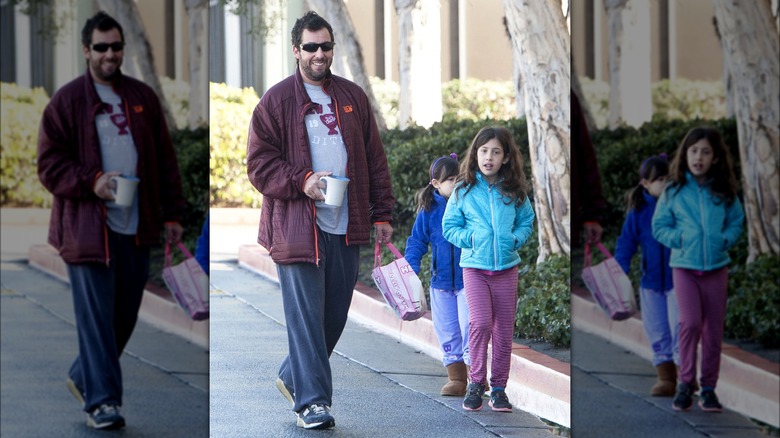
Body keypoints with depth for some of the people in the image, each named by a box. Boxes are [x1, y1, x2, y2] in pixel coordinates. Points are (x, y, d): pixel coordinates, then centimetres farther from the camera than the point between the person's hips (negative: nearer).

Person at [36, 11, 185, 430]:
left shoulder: (143, 97, 12)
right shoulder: (67, 100, 0)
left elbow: (165, 160, 15)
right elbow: (49, 164, -3)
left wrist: (171, 212, 11)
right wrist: (91, 182, -17)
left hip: (136, 227, 5)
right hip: (87, 229, -5)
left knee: (126, 314, 10)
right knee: (96, 315, -5)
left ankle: (83, 377, 30)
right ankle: (101, 400, 0)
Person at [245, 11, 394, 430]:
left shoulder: (352, 96, 13)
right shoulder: (276, 100, 0)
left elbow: (374, 159, 16)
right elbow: (259, 164, -3)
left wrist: (381, 213, 11)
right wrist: (302, 181, -16)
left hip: (346, 227, 5)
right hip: (297, 227, -5)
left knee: (335, 314, 10)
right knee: (306, 315, -7)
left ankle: (292, 377, 29)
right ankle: (310, 401, -2)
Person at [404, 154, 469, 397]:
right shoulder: (429, 210, 2)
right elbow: (417, 241, 7)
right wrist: (411, 268, -7)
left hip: (468, 279, -3)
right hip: (441, 281, 3)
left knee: (469, 327, -11)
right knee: (447, 332, 8)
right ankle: (456, 378, 16)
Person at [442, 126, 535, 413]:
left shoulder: (514, 192, 3)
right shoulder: (464, 191, 0)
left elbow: (527, 222, 12)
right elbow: (449, 227, 4)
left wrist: (515, 238, -7)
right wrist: (471, 238, -12)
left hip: (506, 267, 2)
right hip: (475, 267, -2)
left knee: (504, 330, 6)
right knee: (480, 322, -17)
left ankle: (498, 386, 18)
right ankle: (475, 383, -3)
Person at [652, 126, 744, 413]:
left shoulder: (724, 191, 3)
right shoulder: (674, 190, -1)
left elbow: (736, 222, 10)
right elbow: (660, 226, 3)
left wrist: (726, 239, -8)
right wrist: (679, 238, -11)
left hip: (716, 267, 2)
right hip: (684, 266, -2)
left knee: (714, 330, 5)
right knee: (691, 322, -19)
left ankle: (708, 388, 17)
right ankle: (685, 384, -5)